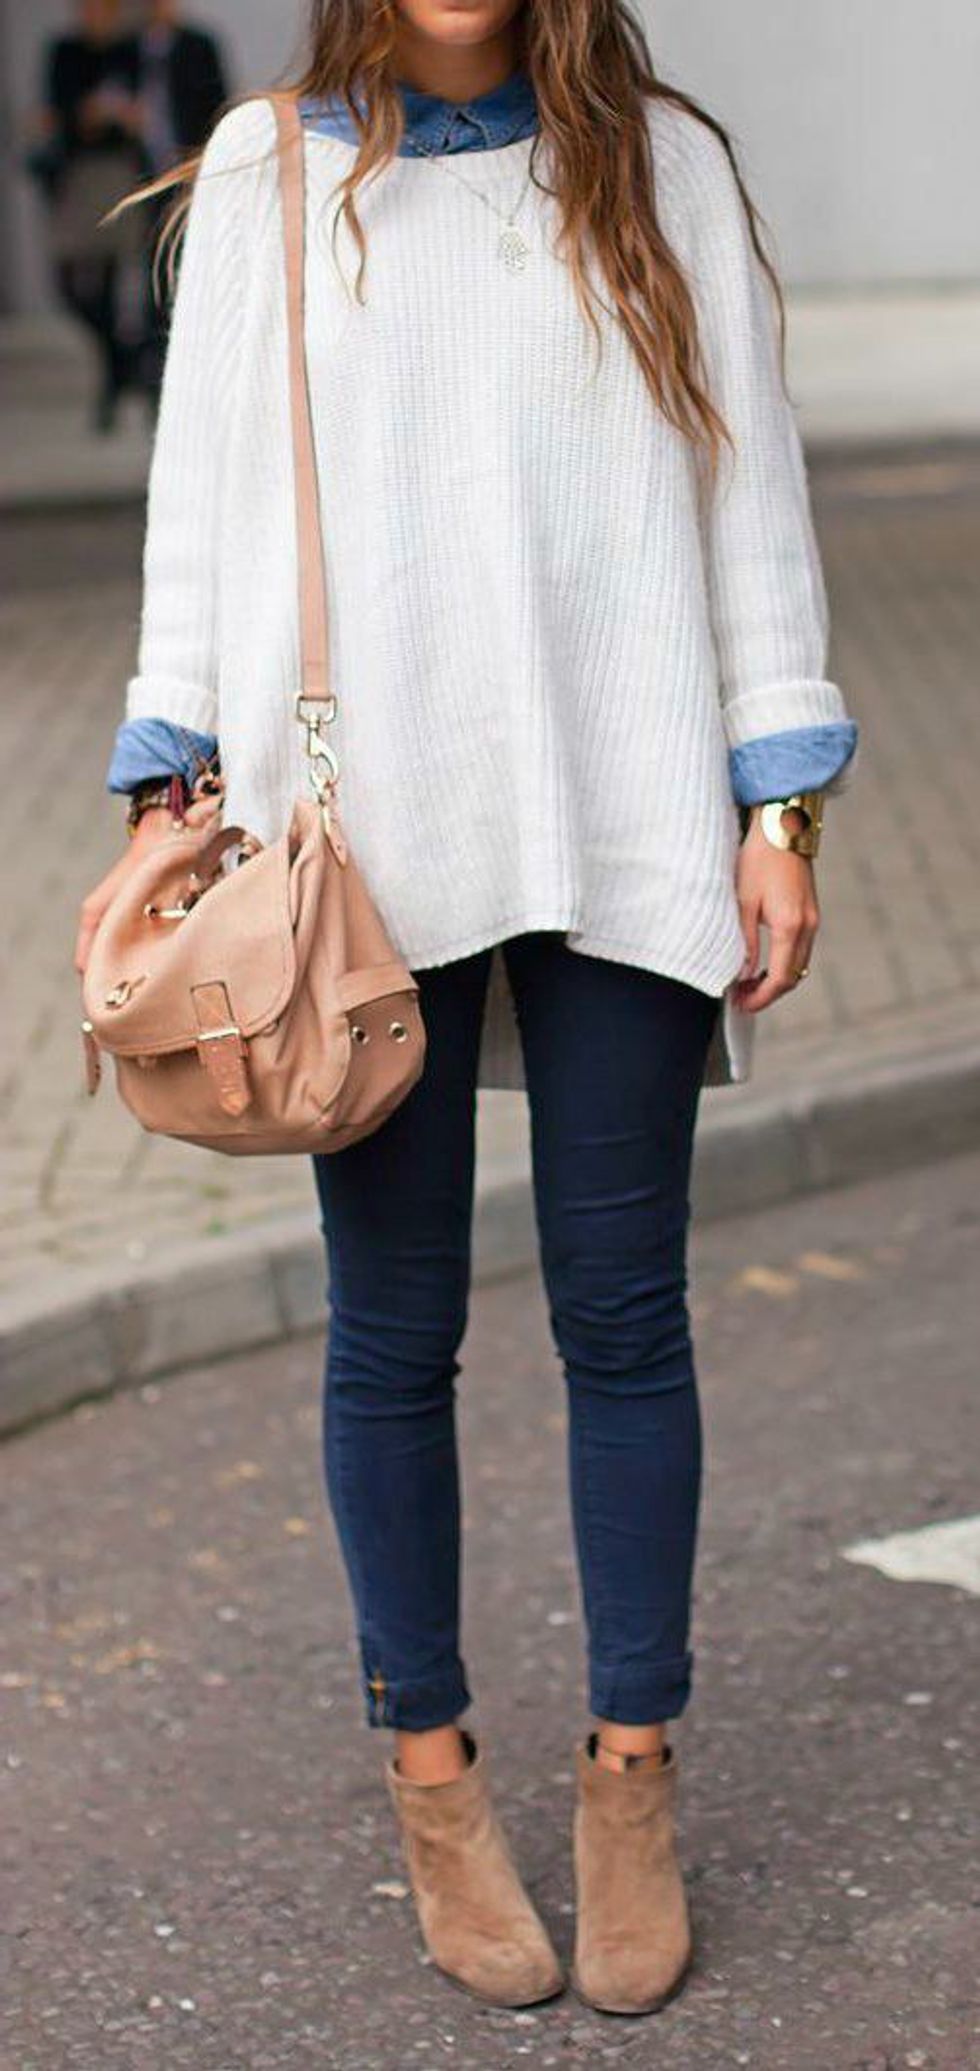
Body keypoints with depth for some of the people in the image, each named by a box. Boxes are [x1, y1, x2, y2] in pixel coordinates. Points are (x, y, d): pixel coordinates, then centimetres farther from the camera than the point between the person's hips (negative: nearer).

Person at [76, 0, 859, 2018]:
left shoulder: (661, 167, 8)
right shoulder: (268, 174, 8)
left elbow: (748, 483, 7)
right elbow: (205, 488, 9)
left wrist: (780, 810, 1)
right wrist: (167, 796, 3)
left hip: (623, 832, 0)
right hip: (363, 836, 0)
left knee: (624, 1318, 3)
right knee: (396, 1328, 5)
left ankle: (632, 1774, 18)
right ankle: (432, 1772, 20)